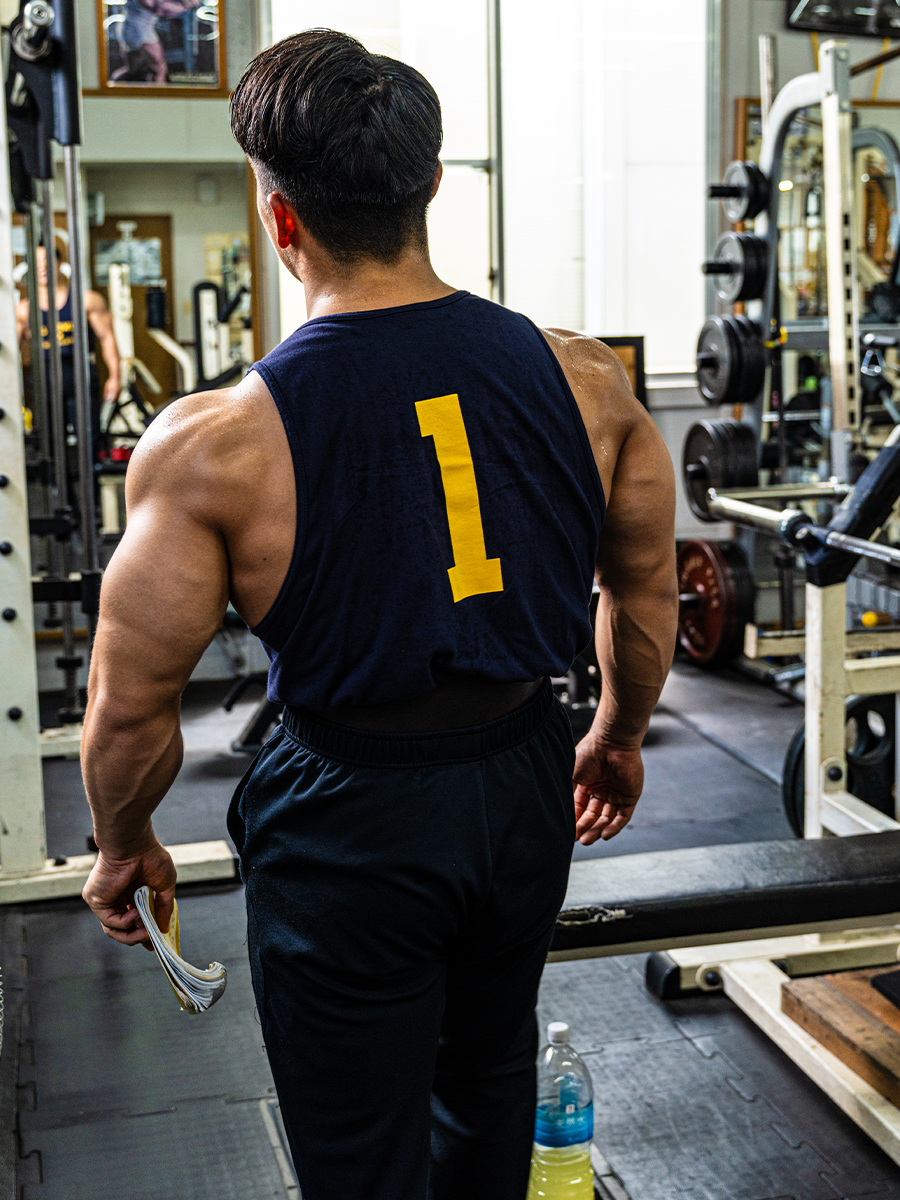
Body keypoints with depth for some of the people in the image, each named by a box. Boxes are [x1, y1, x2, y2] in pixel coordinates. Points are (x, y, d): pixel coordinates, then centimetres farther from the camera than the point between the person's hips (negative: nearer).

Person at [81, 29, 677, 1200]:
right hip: (526, 788, 5)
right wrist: (620, 736, 22)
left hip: (350, 818, -4)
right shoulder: (584, 378, -8)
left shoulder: (214, 444, -20)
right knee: (487, 1080, 30)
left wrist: (123, 847, 7)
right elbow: (647, 591, 4)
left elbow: (133, 701, -12)